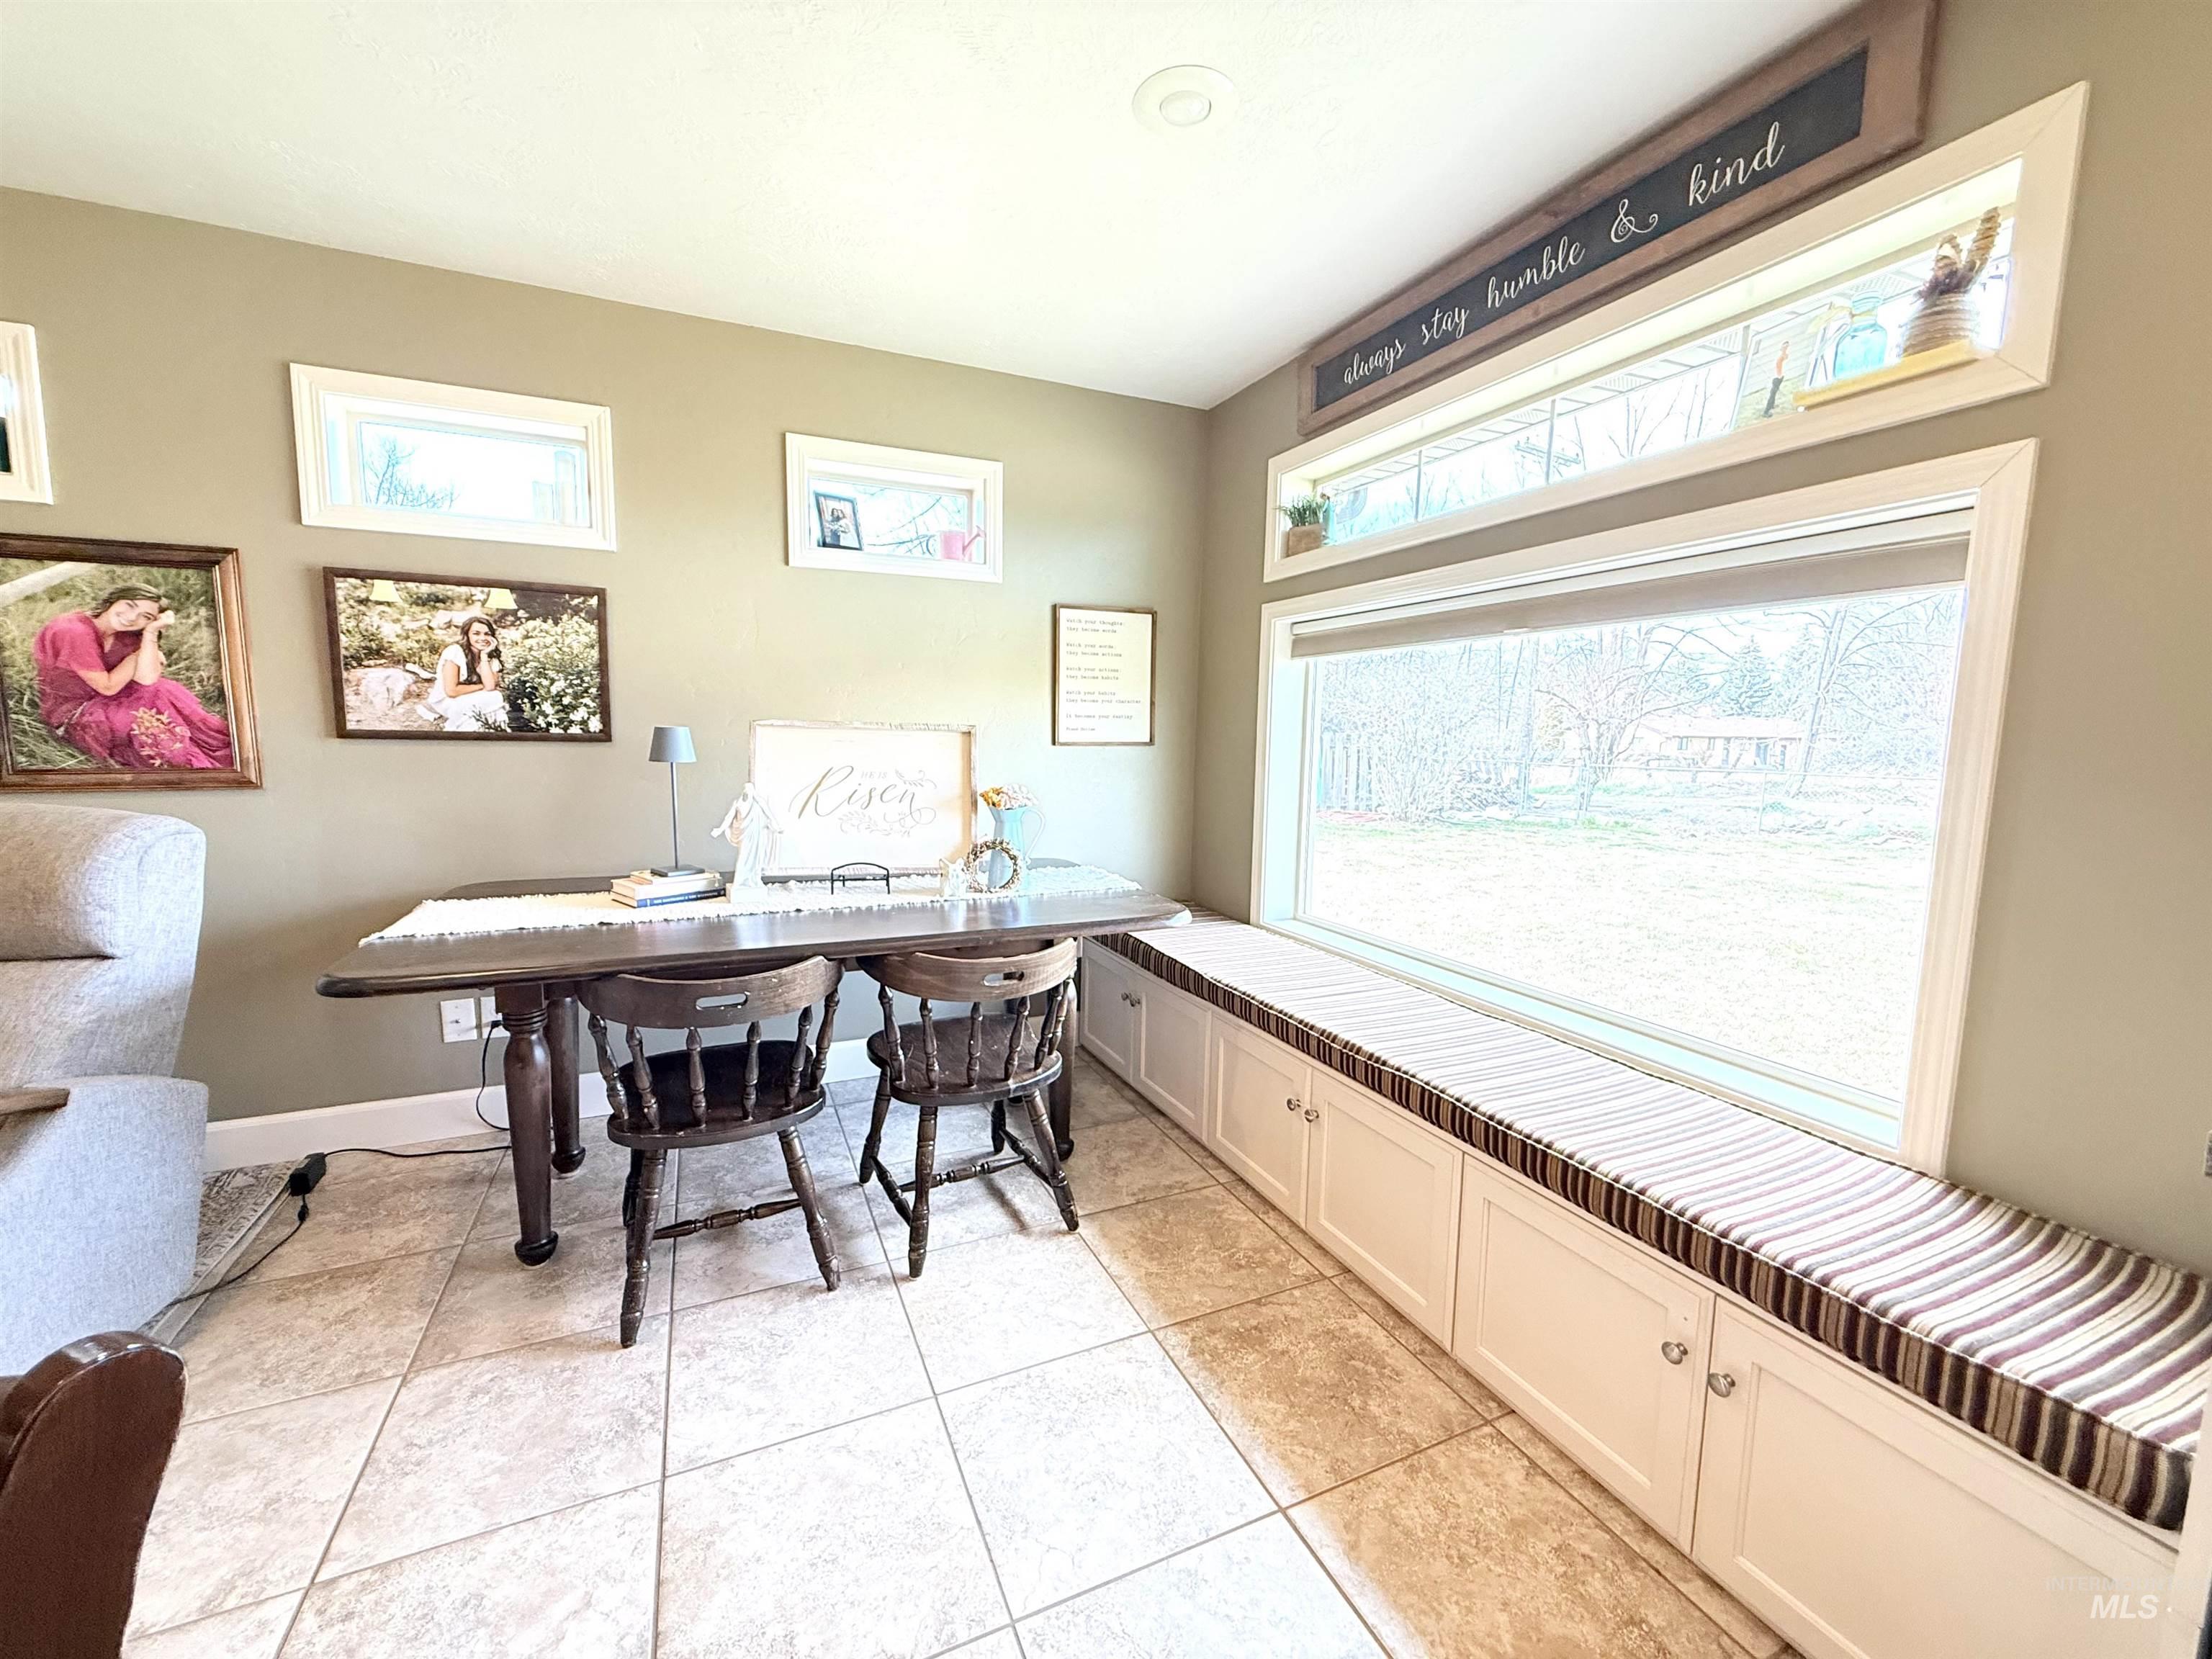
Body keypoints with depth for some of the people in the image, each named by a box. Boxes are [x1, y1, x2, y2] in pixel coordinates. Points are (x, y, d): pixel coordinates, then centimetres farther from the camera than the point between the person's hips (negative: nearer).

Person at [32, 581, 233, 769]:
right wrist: (138, 653, -11)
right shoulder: (75, 632, -22)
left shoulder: (125, 635, -3)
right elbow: (108, 687, -19)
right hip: (72, 714, -6)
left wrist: (151, 632, -21)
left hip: (107, 703, 6)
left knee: (162, 691, -15)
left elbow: (147, 680, -18)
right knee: (147, 724, -27)